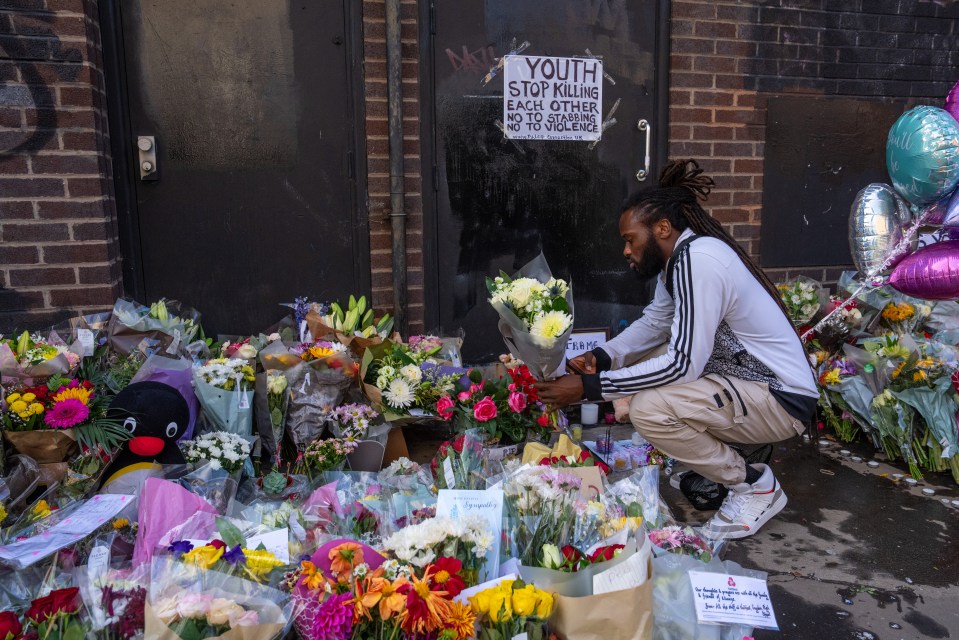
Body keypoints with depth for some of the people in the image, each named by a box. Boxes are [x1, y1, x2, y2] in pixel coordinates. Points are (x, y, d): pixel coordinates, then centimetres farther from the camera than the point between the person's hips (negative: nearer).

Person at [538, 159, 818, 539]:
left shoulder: (699, 259, -25)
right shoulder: (678, 255, 4)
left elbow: (683, 363, -28)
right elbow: (653, 322, 13)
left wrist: (590, 387, -26)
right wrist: (601, 358, -5)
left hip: (780, 399, -10)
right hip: (743, 375, 10)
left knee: (648, 409, -27)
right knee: (635, 366, 10)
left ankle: (756, 485, -3)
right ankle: (714, 461, 17)